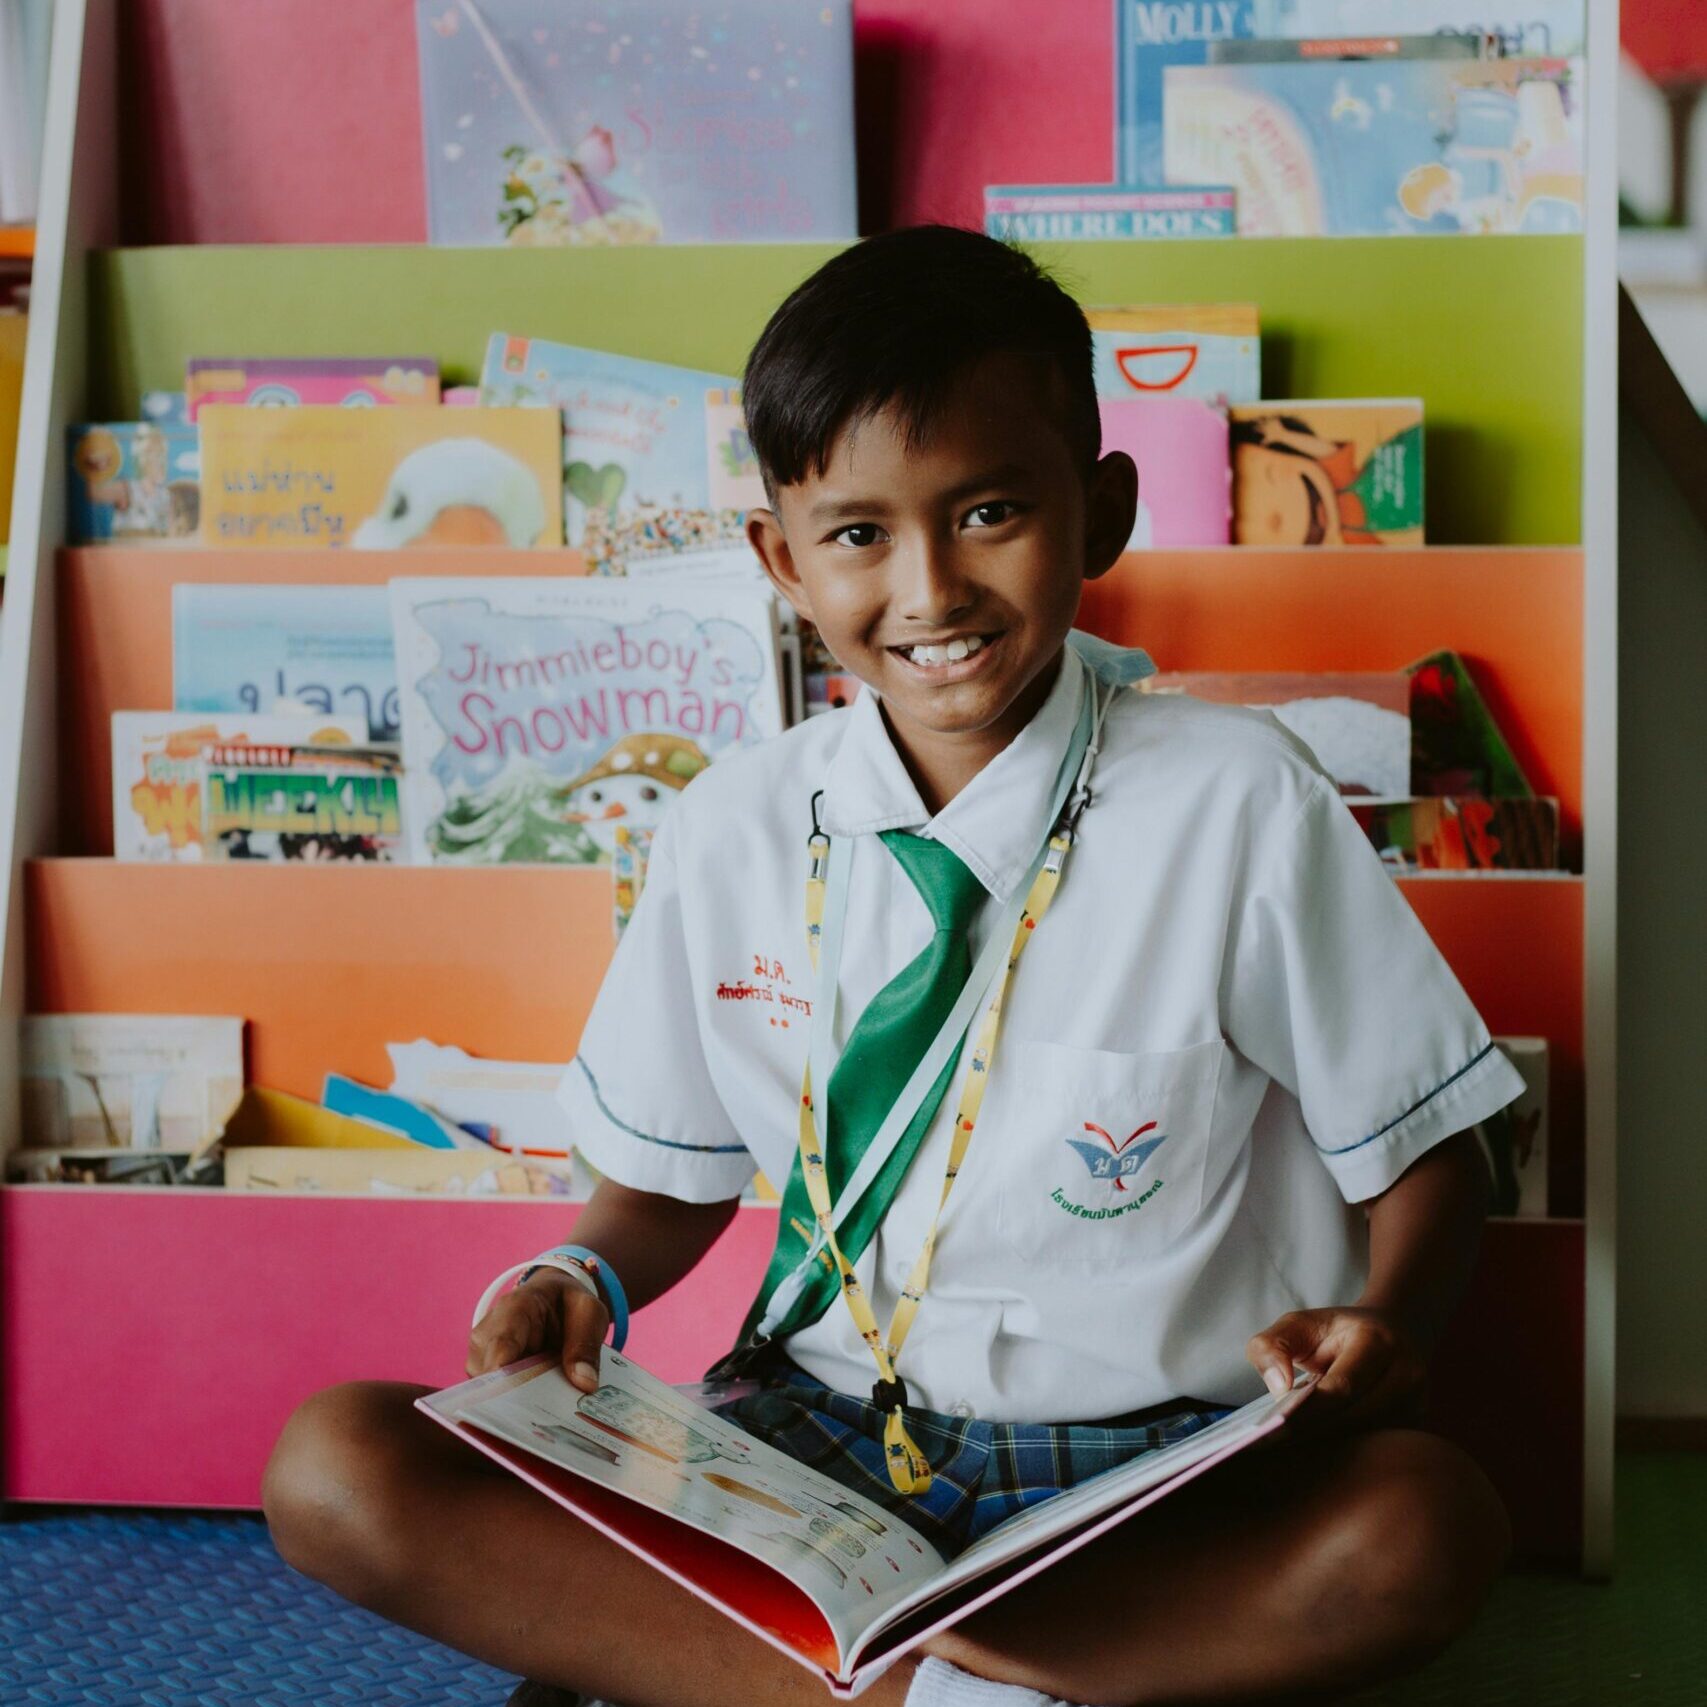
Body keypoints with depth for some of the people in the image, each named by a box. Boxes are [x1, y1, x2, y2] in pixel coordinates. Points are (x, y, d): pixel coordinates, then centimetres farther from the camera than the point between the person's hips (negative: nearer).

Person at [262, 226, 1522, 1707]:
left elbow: (1422, 1154, 0)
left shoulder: (1240, 807, -5)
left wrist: (1386, 1324, -21)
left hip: (1145, 1474, -1)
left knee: (1424, 1530, -35)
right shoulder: (732, 833, 3)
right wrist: (589, 1283, -7)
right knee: (331, 1472, -17)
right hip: (814, 1434, 2)